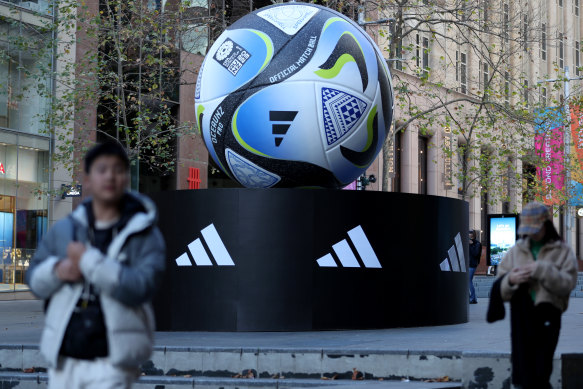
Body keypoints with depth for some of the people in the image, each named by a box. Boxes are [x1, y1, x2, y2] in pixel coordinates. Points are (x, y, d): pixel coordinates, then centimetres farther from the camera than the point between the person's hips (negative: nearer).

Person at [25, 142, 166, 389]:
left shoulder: (145, 236, -3)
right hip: (64, 360, 5)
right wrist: (56, 270, -11)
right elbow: (34, 279, 12)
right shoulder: (64, 229, 9)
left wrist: (88, 260, -17)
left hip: (110, 363, -5)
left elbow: (139, 288, -17)